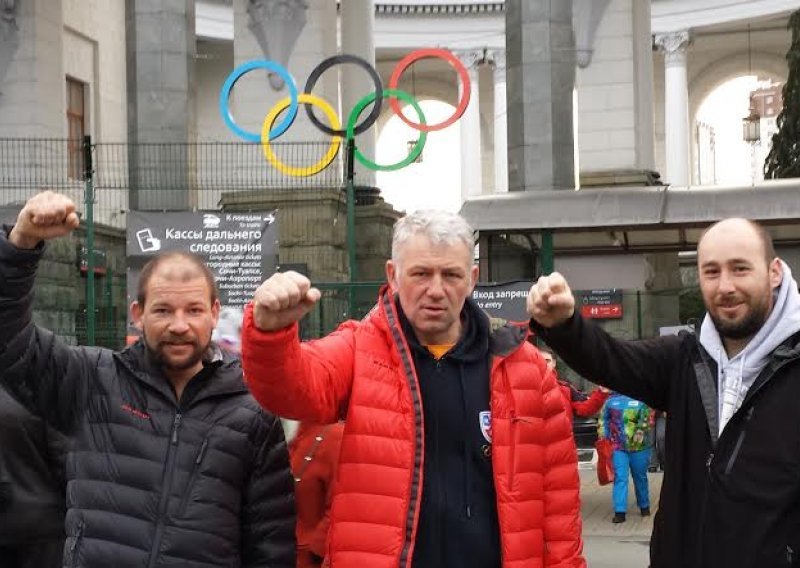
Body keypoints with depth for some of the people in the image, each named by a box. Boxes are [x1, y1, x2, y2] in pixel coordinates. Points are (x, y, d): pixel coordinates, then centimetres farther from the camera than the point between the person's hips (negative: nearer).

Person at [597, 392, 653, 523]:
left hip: (638, 447, -1)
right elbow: (603, 420, 11)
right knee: (620, 477, -7)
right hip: (618, 447, 1)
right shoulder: (611, 399, 6)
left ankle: (644, 506, 33)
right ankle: (620, 512, -9)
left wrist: (640, 434, -17)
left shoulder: (641, 399, -2)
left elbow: (648, 419, -6)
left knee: (640, 477, 14)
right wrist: (603, 438, 4)